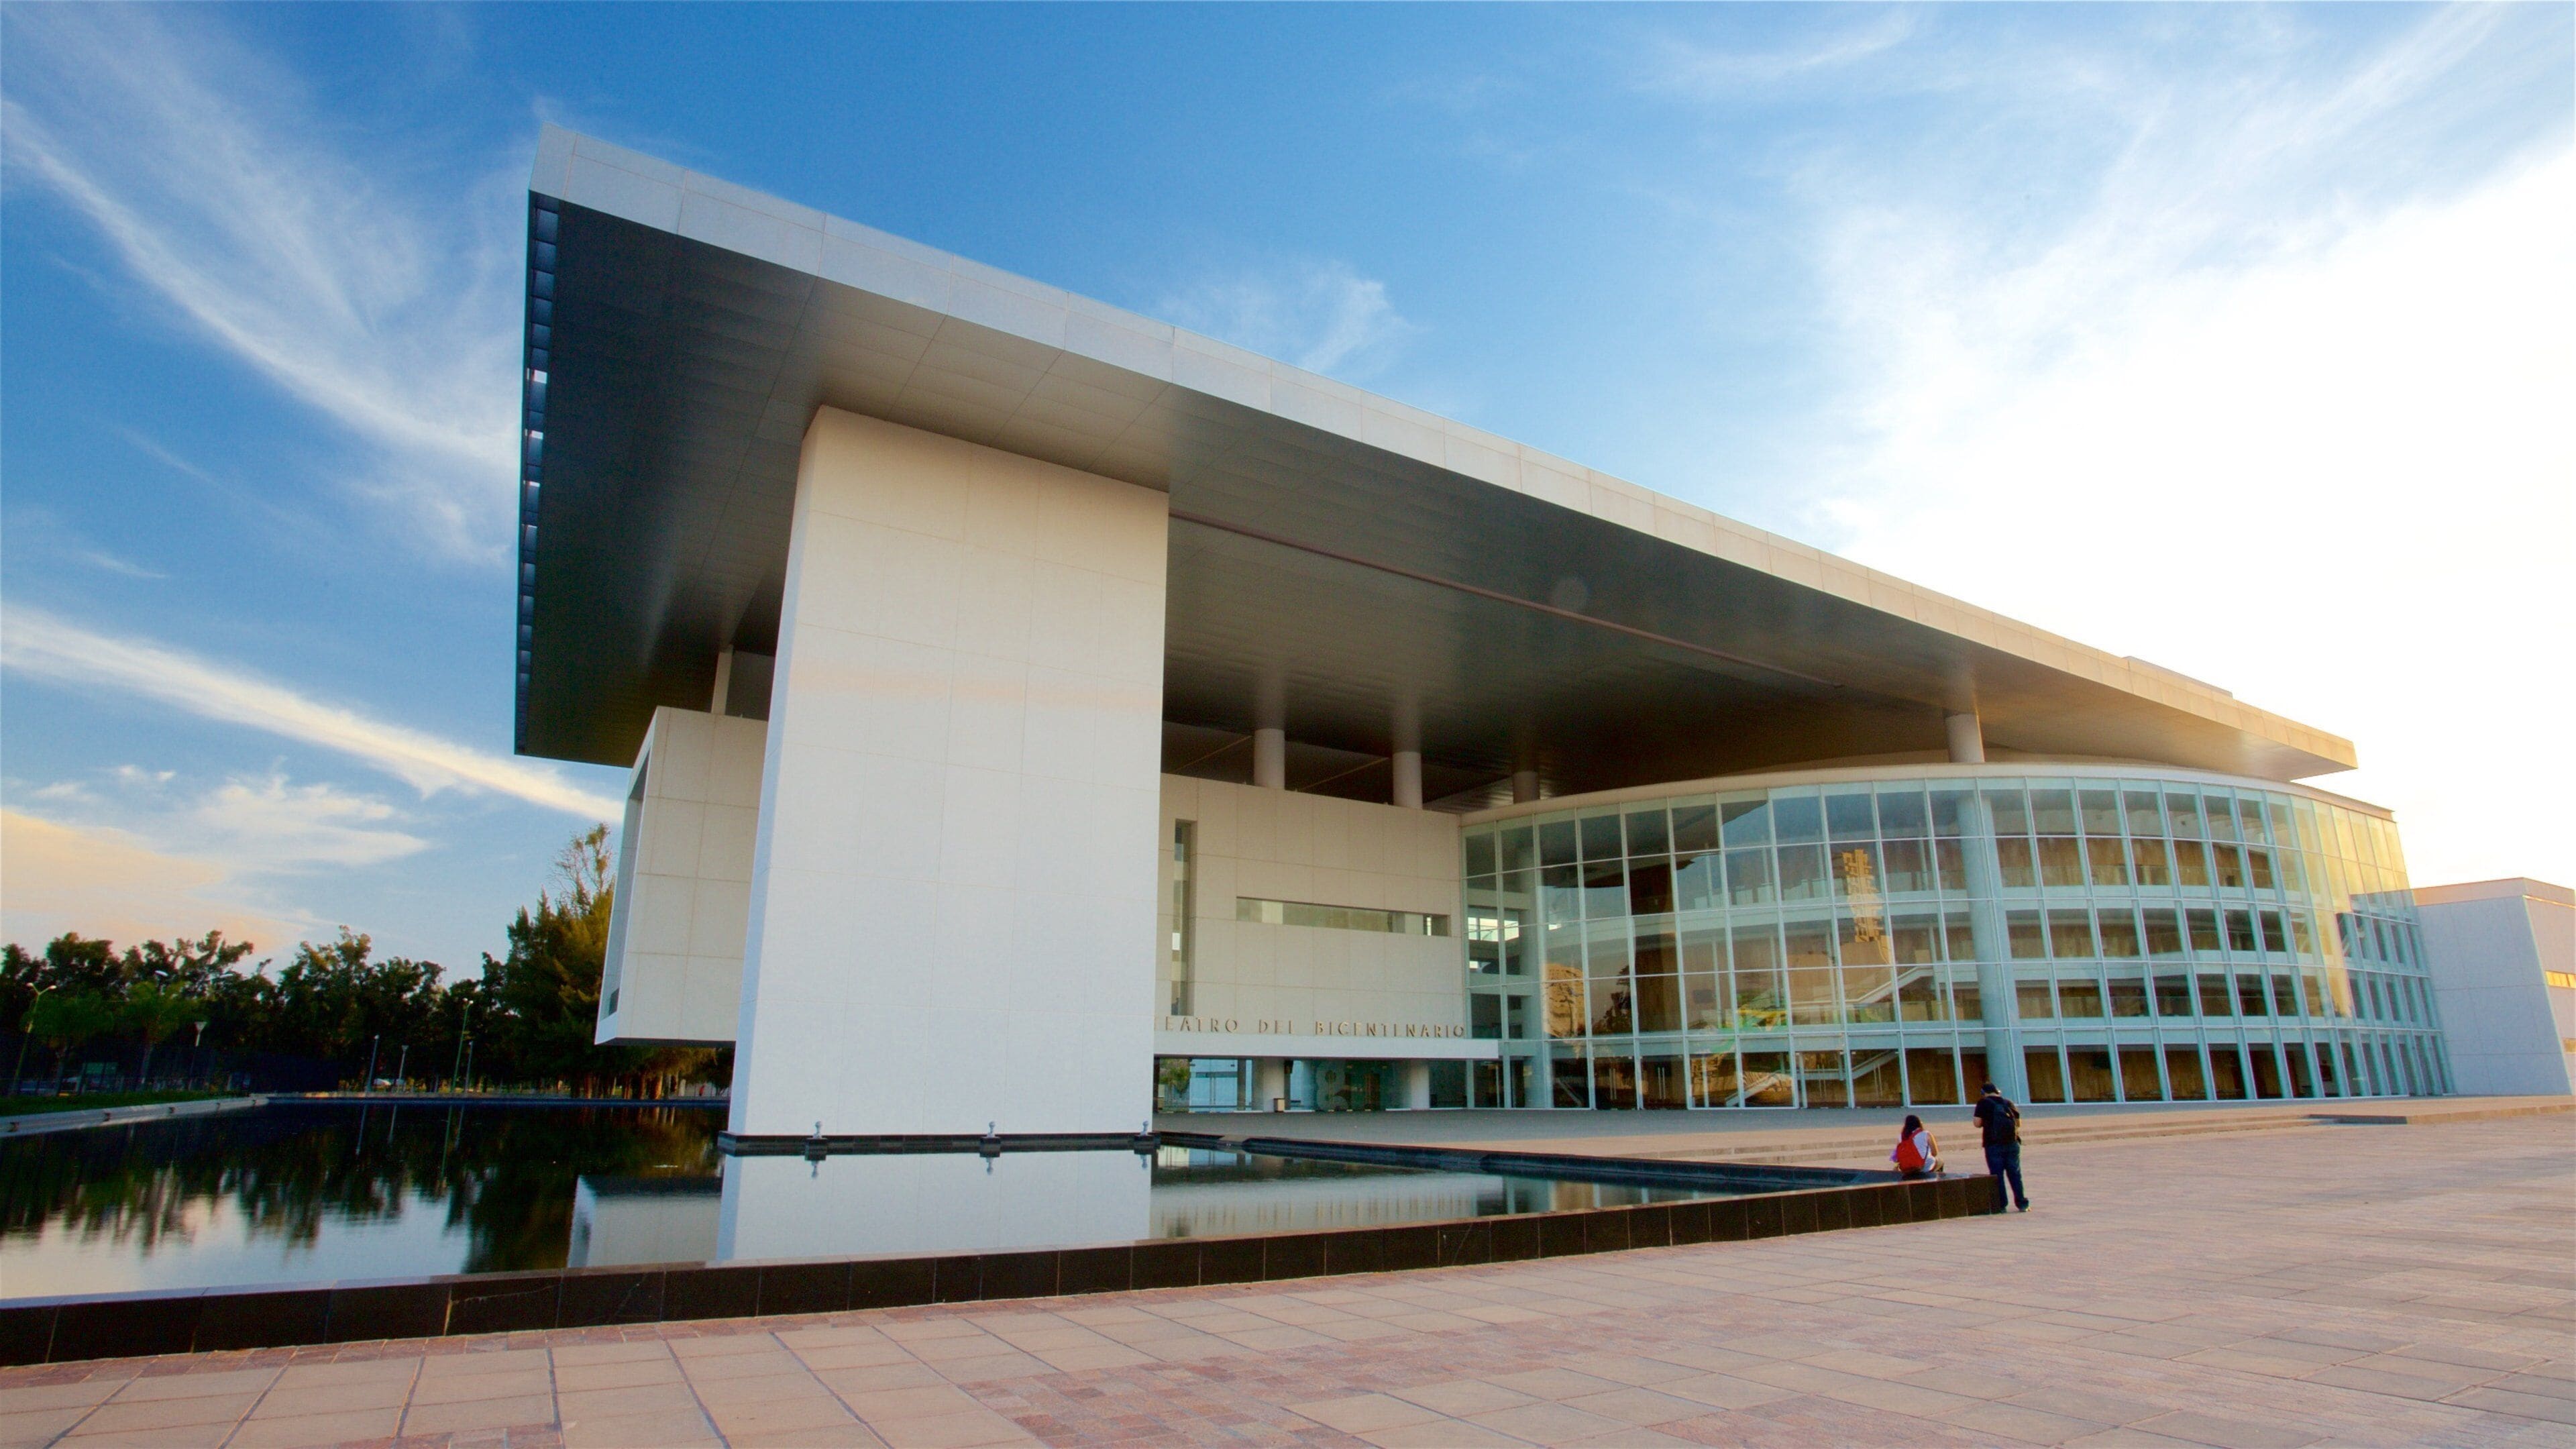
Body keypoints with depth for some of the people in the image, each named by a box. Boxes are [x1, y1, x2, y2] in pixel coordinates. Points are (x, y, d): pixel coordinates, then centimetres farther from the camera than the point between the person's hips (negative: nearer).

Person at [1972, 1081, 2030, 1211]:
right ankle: (2022, 1203, 13)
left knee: (1997, 1175, 1)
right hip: (2012, 1142, 4)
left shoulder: (1983, 1102, -1)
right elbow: (2018, 1123, 13)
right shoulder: (2008, 1102, 11)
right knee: (2015, 1174, 11)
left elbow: (1977, 1123, -7)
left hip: (1994, 1143, -4)